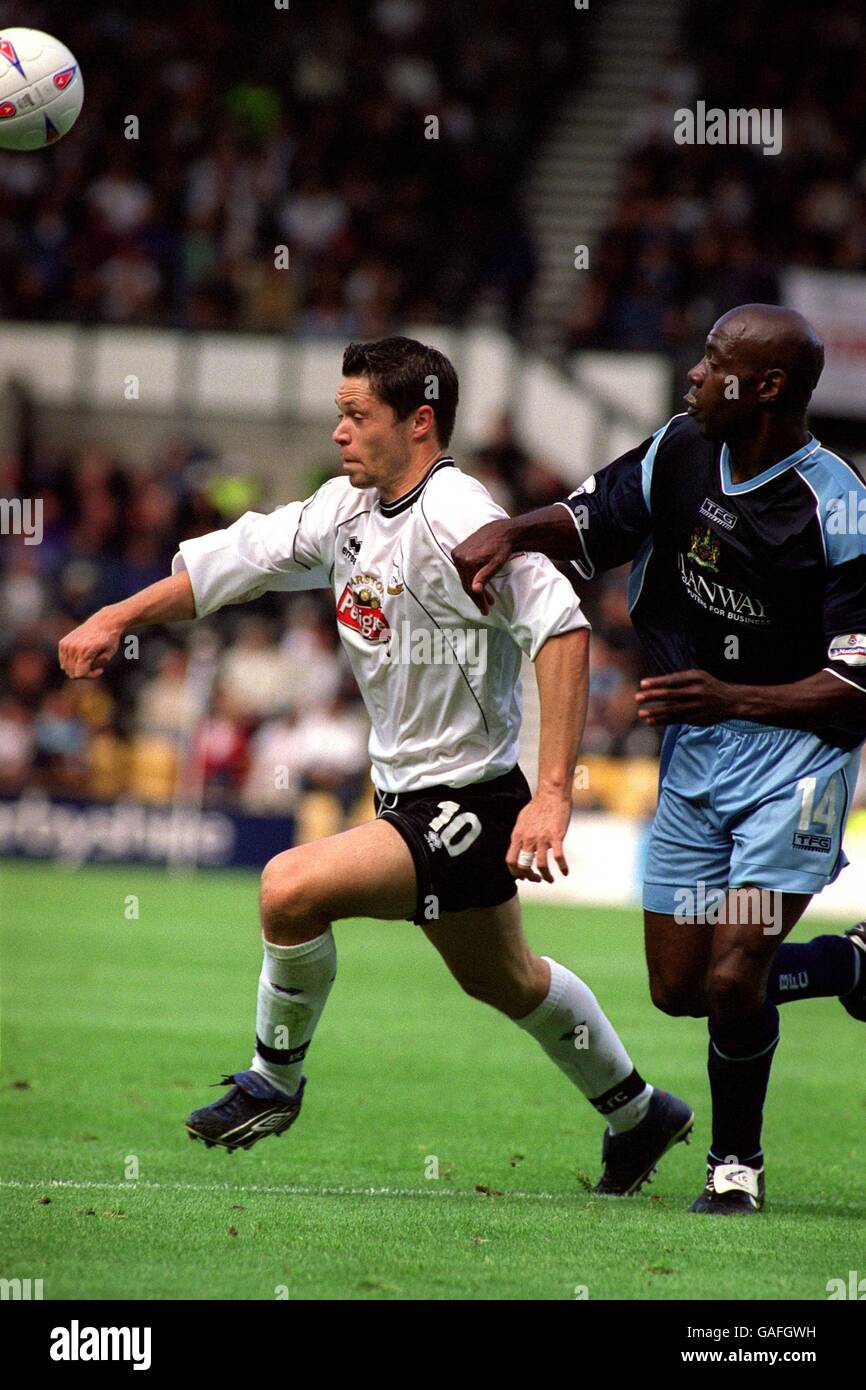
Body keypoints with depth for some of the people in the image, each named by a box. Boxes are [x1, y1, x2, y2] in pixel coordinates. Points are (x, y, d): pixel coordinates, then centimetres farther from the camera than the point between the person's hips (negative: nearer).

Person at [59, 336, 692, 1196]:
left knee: (292, 887, -23)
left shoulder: (454, 517, -24)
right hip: (408, 795, 9)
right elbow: (243, 554, 12)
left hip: (470, 805, -9)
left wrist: (552, 795, -34)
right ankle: (638, 1116, 44)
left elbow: (561, 626, -30)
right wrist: (116, 618, 7)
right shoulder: (347, 508, 2)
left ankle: (274, 1082, -1)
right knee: (502, 979, 25)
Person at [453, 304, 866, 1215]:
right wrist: (511, 532, -6)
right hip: (692, 759, 7)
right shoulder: (682, 449, -1)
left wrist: (731, 699, -30)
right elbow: (592, 519, 14)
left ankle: (736, 1160, 11)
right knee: (679, 989, 9)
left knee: (732, 980, -15)